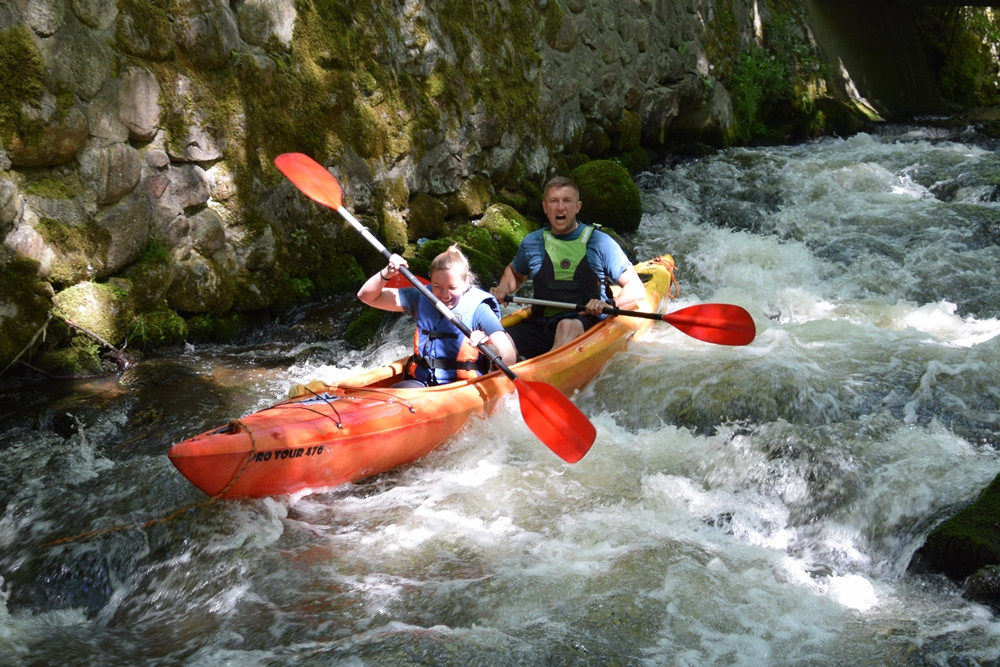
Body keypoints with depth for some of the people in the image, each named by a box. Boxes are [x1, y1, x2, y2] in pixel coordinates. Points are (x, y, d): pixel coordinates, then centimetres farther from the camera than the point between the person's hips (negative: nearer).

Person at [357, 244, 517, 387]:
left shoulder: (477, 309, -4)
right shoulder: (422, 298, 7)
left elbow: (510, 358, -14)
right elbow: (367, 296, 10)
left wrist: (488, 345, -36)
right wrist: (386, 274, -9)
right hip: (419, 383, 3)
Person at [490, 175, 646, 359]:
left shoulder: (599, 242, 2)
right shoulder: (532, 243, 12)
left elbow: (637, 290, 1)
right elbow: (513, 272, 35)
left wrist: (609, 304, -19)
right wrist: (503, 289, 12)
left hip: (585, 326, -3)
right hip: (541, 327, 4)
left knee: (567, 326, -39)